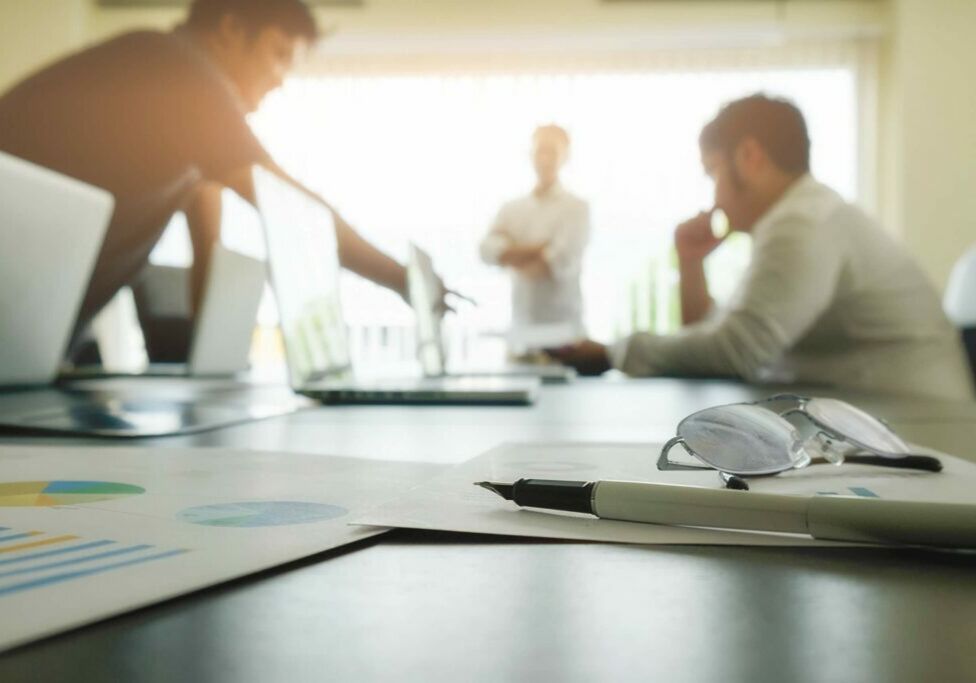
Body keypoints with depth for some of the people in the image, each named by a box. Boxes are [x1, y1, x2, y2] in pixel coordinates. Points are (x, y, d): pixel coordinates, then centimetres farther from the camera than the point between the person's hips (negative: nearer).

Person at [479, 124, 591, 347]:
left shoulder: (576, 207, 0)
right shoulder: (511, 209, 12)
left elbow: (565, 261, -11)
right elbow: (488, 251, -2)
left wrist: (515, 255, 2)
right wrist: (541, 249, -10)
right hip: (521, 325, 3)